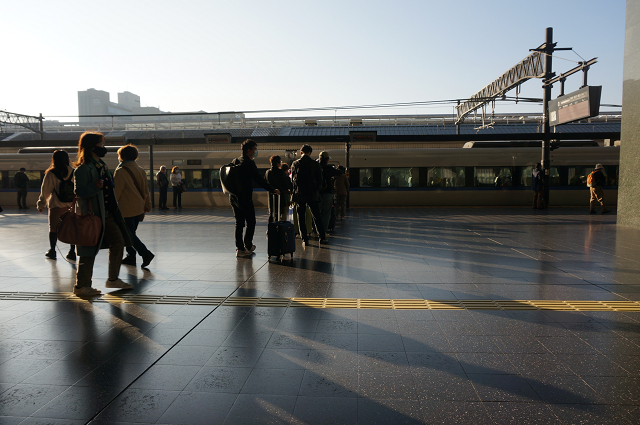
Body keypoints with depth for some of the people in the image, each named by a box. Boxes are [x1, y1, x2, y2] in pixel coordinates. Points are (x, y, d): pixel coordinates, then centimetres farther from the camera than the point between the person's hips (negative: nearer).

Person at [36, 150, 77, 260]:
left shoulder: (51, 173, -7)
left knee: (53, 228, 11)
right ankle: (72, 252, 5)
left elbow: (45, 190, -1)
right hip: (72, 205, 2)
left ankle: (52, 250, 17)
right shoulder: (73, 172, 0)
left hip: (56, 205, -2)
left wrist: (41, 204, 11)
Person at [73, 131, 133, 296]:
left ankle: (113, 279, 23)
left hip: (107, 214, 9)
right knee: (90, 249, -3)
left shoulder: (102, 165, 16)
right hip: (92, 215, -9)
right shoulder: (83, 168, -13)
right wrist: (95, 187, -34)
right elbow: (79, 191, -19)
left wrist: (115, 209, 23)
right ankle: (81, 285, 9)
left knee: (118, 242, 12)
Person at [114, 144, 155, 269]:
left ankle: (145, 253, -13)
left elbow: (116, 191, -11)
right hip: (139, 207, 7)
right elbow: (145, 190, 13)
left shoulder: (121, 171, -11)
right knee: (131, 233, 16)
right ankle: (131, 256, 20)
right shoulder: (141, 170, 9)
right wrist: (147, 205, 20)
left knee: (129, 234, -2)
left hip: (126, 209, -7)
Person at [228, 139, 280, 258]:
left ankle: (239, 248, 12)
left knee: (239, 223, 11)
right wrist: (273, 190, -11)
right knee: (250, 223, 5)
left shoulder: (235, 161, 11)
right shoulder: (249, 163, -13)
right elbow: (259, 180, -15)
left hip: (233, 197, 8)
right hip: (245, 198, -8)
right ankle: (248, 247, 11)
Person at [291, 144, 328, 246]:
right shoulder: (316, 164, -2)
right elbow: (320, 180, 1)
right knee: (316, 216, 8)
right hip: (313, 195, 0)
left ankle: (304, 239, 4)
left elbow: (293, 179, 4)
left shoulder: (295, 164, -2)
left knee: (301, 218, 6)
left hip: (299, 195, 0)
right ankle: (322, 237, 9)